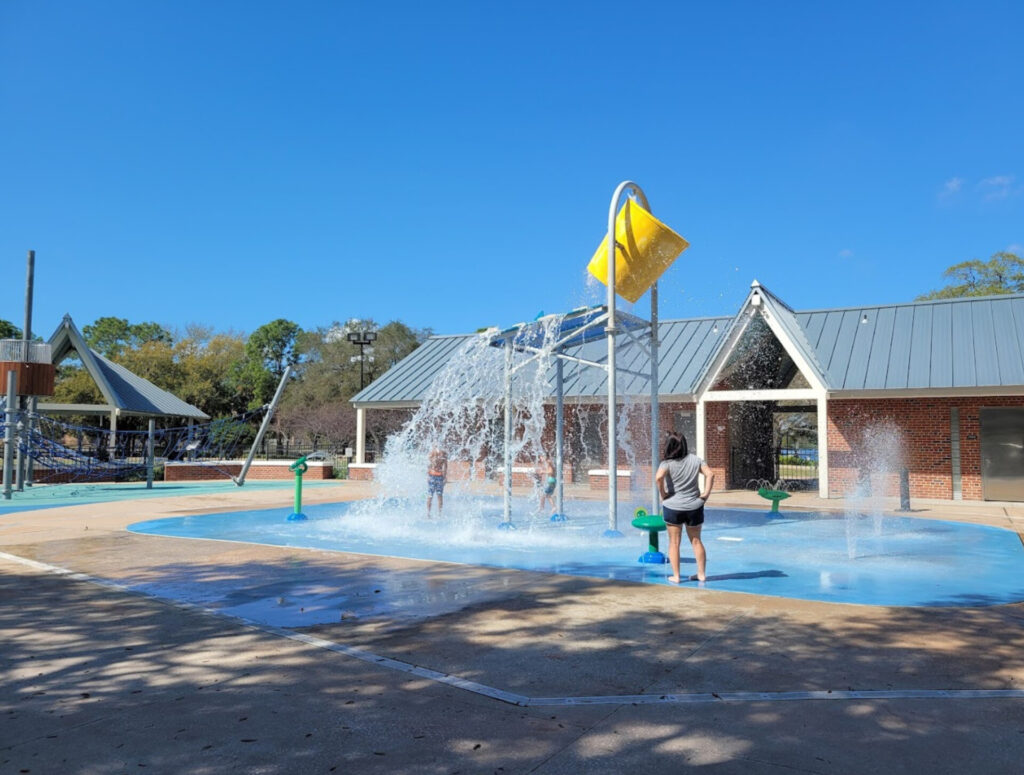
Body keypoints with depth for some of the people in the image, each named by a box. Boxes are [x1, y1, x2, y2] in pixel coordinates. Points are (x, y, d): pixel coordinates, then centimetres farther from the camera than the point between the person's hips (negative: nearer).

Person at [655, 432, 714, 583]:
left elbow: (658, 477, -29)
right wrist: (706, 493, -4)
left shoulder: (667, 463, -11)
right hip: (694, 507, 3)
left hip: (673, 507, -3)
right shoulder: (695, 460, 0)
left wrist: (663, 494, -15)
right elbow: (710, 474, -9)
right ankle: (702, 574, 20)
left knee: (674, 542, 7)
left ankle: (676, 576, 9)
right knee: (696, 541, 16)